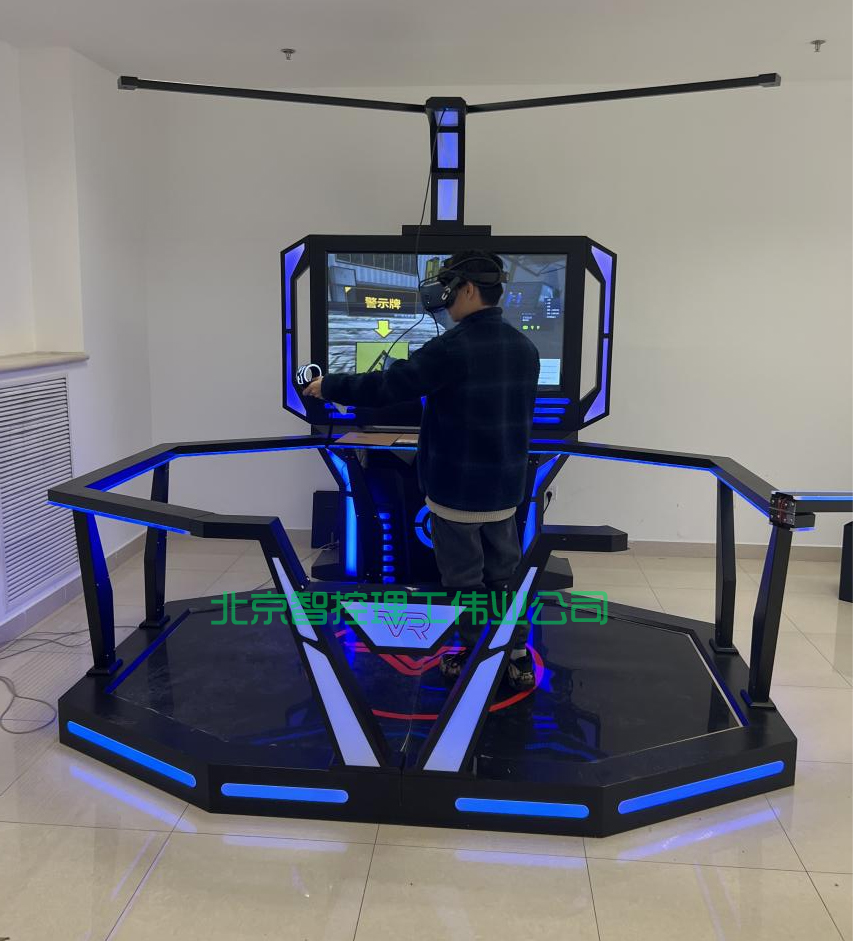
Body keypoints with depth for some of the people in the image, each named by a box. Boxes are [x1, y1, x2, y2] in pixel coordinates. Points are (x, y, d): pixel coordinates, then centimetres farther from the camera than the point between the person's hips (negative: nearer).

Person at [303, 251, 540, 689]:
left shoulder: (453, 347, -19)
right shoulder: (525, 348, 4)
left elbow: (386, 387, -19)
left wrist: (328, 385, -5)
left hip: (456, 490, -6)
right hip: (505, 489, 7)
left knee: (464, 581, 8)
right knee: (505, 576, 15)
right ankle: (518, 659, 19)